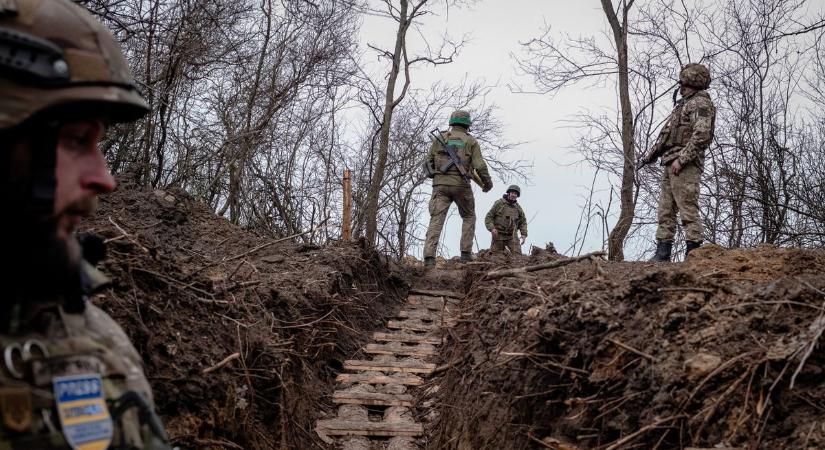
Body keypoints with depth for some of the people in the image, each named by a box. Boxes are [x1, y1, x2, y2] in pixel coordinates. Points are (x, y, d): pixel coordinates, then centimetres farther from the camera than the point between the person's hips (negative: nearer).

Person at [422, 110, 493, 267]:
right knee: (469, 217, 19)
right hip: (461, 184, -1)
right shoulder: (471, 141, 5)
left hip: (440, 184, 1)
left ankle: (429, 256, -20)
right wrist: (488, 182, 12)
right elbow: (480, 166, -3)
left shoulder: (440, 138, 11)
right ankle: (466, 253, 9)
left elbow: (429, 161, 8)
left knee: (436, 220, -6)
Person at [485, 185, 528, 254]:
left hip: (512, 236, 2)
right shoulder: (499, 203, -2)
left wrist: (524, 234, 5)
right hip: (498, 235, -2)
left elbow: (523, 222, 19)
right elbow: (488, 217, -2)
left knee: (517, 254, -15)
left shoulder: (518, 207, 8)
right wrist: (492, 228, -18)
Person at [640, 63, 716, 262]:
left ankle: (694, 251, -10)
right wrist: (651, 154, 22)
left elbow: (701, 135, -18)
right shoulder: (683, 104, 25)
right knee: (665, 210, 7)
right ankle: (663, 251, 9)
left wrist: (681, 159, -22)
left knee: (688, 209, -11)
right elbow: (667, 134, 29)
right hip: (670, 165, 10)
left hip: (685, 165, -10)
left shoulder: (701, 103, -5)